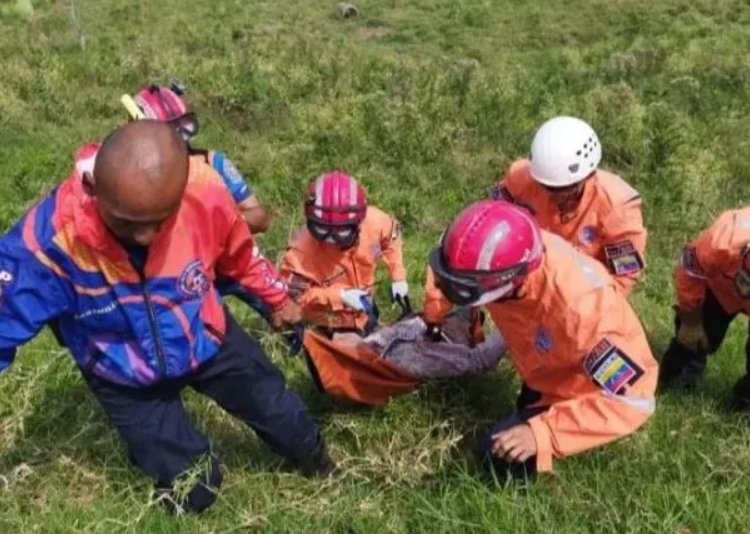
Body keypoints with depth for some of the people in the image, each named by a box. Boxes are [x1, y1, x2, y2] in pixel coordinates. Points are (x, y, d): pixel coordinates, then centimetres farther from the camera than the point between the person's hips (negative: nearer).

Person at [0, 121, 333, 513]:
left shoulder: (205, 197, -30)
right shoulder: (48, 237, -37)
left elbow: (240, 256, -6)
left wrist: (278, 301, 12)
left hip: (207, 337, 2)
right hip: (125, 378, -2)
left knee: (281, 414, 21)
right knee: (194, 493, 4)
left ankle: (322, 469, 55)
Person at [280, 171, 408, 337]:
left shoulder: (373, 221, -27)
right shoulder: (303, 250, -37)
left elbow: (392, 238, -3)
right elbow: (295, 294, -28)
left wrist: (399, 277, -6)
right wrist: (340, 296, -34)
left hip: (362, 317, 5)